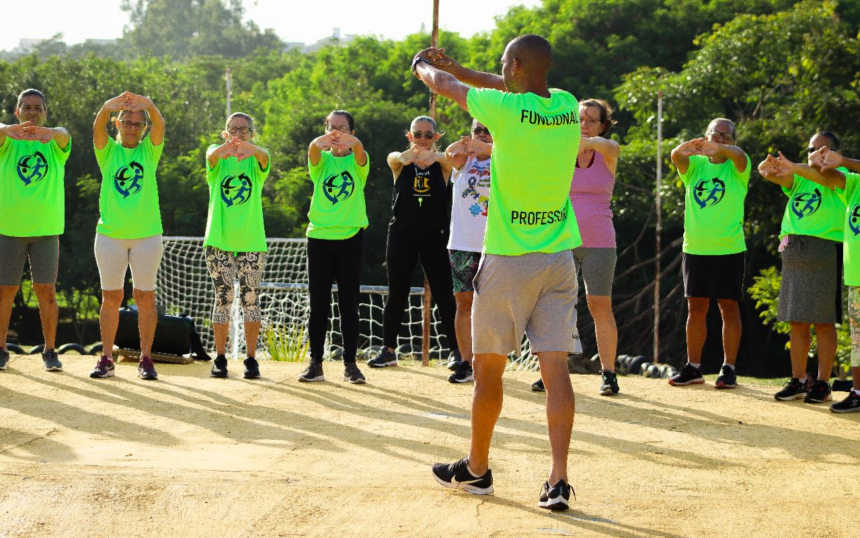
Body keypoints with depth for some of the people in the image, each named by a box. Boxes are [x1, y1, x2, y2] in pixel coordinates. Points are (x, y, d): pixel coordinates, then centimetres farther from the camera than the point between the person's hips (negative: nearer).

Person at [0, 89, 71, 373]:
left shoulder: (55, 144, 4)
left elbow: (64, 134, -21)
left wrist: (49, 132, -47)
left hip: (46, 229, 0)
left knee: (47, 291, 2)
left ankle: (50, 352, 12)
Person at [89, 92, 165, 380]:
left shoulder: (150, 151, 6)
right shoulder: (108, 151, 6)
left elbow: (160, 125, -14)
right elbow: (98, 128, -15)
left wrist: (149, 106, -36)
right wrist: (107, 107, -37)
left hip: (147, 234, 0)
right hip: (110, 234, 0)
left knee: (145, 297, 1)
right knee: (111, 297, 4)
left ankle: (145, 359, 7)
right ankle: (106, 359, 10)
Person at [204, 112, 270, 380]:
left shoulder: (255, 161, 4)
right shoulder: (217, 157, 5)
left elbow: (264, 157, -20)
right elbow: (212, 155, -19)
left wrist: (249, 149, -45)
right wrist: (225, 147, -45)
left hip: (251, 241, 0)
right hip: (219, 240, 0)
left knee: (250, 300, 2)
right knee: (223, 298, 2)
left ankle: (251, 358, 9)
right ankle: (220, 358, 10)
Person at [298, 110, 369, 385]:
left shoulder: (356, 162, 4)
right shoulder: (321, 160, 6)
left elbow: (359, 149, -20)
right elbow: (313, 150, -18)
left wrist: (349, 141, -46)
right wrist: (320, 142, -44)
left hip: (351, 237, -1)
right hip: (320, 235, 1)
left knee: (349, 304, 2)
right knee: (318, 304, 3)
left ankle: (350, 364, 8)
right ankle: (315, 363, 8)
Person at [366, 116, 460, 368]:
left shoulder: (442, 164, 4)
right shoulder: (400, 162, 4)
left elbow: (450, 158, -21)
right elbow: (394, 158, -20)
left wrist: (433, 156, -47)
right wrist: (406, 156, -47)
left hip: (434, 236, -1)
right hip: (402, 234, 1)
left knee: (444, 295, -2)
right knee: (396, 294, 5)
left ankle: (457, 350, 4)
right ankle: (388, 350, 14)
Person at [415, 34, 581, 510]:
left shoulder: (506, 109, -14)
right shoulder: (568, 106, 2)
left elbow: (444, 85, 4)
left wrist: (422, 64, 26)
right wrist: (450, 63, 29)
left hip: (508, 260, -4)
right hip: (559, 258, 4)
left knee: (488, 367, 11)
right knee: (555, 368, 0)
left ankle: (477, 468, 24)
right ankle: (558, 479, -7)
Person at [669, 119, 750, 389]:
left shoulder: (736, 168, 1)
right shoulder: (695, 165, 8)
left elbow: (739, 155, -22)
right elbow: (676, 157, -13)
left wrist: (719, 148, -45)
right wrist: (686, 147, -38)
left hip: (728, 248, -3)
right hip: (695, 248, 3)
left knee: (729, 307, 0)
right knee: (696, 307, 7)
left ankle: (729, 368, 6)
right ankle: (693, 368, 15)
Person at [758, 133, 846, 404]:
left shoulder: (839, 177, 1)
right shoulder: (799, 179, 17)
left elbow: (826, 175, -23)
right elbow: (773, 174, -2)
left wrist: (794, 168, -38)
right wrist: (769, 167, -27)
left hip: (824, 254, -5)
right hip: (793, 255, 5)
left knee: (823, 322, -3)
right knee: (797, 322, 6)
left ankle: (822, 383, 2)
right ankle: (797, 381, 12)